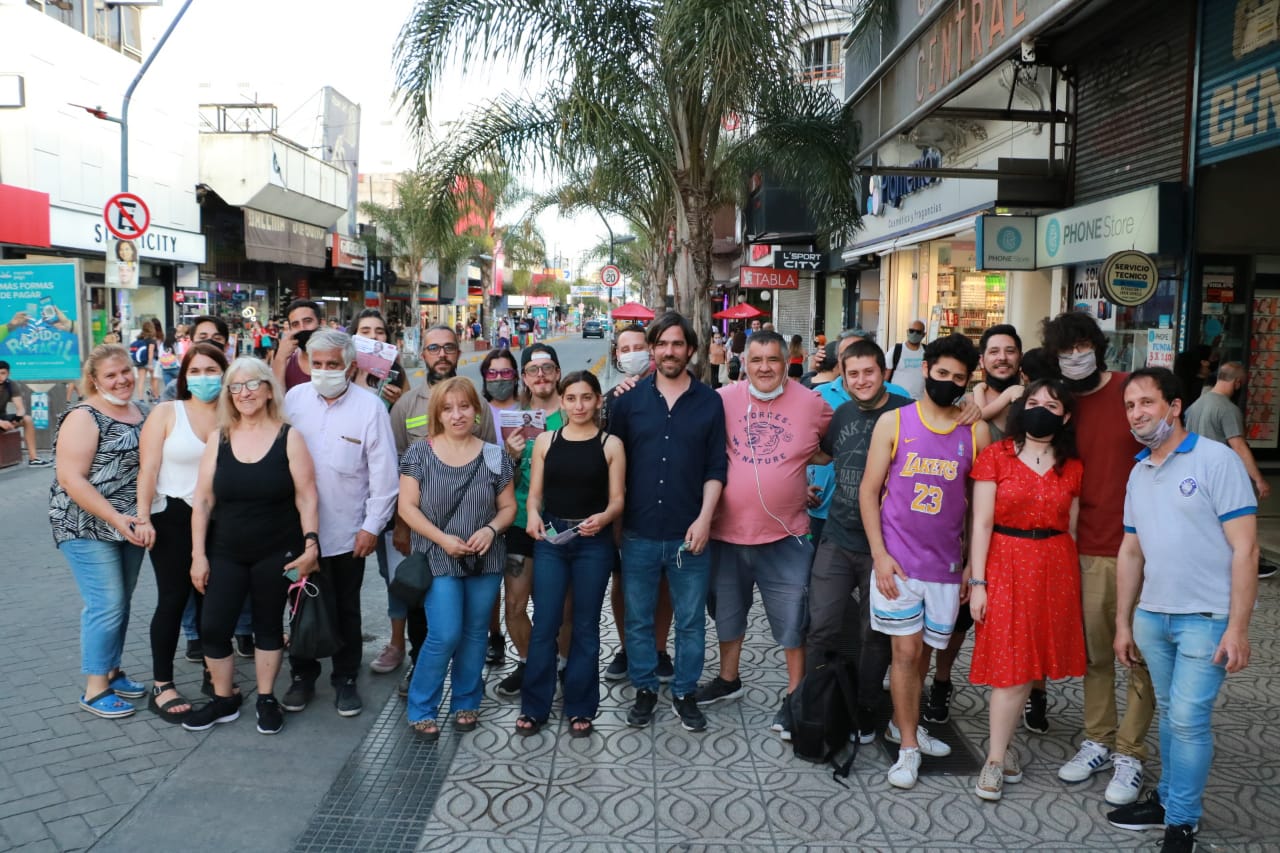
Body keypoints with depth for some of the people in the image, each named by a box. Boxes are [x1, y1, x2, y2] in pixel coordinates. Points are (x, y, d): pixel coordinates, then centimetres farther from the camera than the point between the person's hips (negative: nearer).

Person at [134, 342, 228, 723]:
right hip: (173, 517, -2)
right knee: (173, 599, 1)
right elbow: (149, 468, -6)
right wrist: (143, 517, -13)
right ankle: (161, 686, 11)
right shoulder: (166, 413, -3)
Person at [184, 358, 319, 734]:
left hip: (277, 553, -2)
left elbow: (306, 497, -6)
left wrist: (311, 543, -15)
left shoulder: (289, 438, -5)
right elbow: (202, 501, 2)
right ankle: (224, 700, 22)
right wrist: (198, 555, -1)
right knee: (213, 627, 1)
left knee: (268, 625, 10)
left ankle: (267, 700, 27)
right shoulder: (219, 440, 1)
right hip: (226, 553, 2)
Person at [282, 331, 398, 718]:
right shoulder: (295, 399, 0)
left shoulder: (370, 406, -10)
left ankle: (346, 680, 28)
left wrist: (373, 526, -9)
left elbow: (384, 473, -8)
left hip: (348, 532, -2)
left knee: (346, 610, 13)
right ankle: (303, 677, 31)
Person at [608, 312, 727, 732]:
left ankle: (684, 692, 26)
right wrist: (614, 517, 1)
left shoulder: (709, 402, 1)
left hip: (689, 534, 0)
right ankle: (645, 689, 28)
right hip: (638, 534, 1)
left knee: (690, 620, 9)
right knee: (638, 619, 11)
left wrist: (704, 518, -9)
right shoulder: (629, 399, 2)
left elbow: (716, 468, 1)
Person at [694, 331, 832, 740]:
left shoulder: (811, 403, -4)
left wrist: (814, 456, -2)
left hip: (785, 536, -2)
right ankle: (728, 679, 41)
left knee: (793, 620, 5)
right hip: (727, 531, 2)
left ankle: (794, 696, 23)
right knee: (727, 611, 20)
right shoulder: (723, 400, -4)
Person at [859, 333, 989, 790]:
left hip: (946, 562, 2)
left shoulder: (976, 432, 2)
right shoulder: (893, 422, -3)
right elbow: (868, 490, -2)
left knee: (922, 649, 13)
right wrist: (879, 555, -8)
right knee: (906, 650, 0)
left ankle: (902, 723, 34)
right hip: (896, 560, -2)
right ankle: (908, 747, 13)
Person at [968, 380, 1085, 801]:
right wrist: (977, 581, -9)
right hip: (1006, 564, -3)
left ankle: (1000, 744, 22)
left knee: (1029, 662, 7)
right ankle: (996, 759, 7)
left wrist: (1073, 582, 7)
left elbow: (1072, 528, 11)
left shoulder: (1072, 468, 7)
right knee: (1011, 667, -3)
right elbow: (981, 523, -5)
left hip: (1056, 568, 3)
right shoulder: (996, 456, -3)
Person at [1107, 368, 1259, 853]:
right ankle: (1168, 799, 29)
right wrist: (1123, 622, 15)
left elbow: (1244, 549, -12)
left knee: (1188, 718, -4)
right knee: (1169, 713, 15)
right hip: (1153, 616, 6)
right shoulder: (1138, 474, 10)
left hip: (1206, 618, -6)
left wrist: (1237, 627, -16)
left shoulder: (1216, 460, -10)